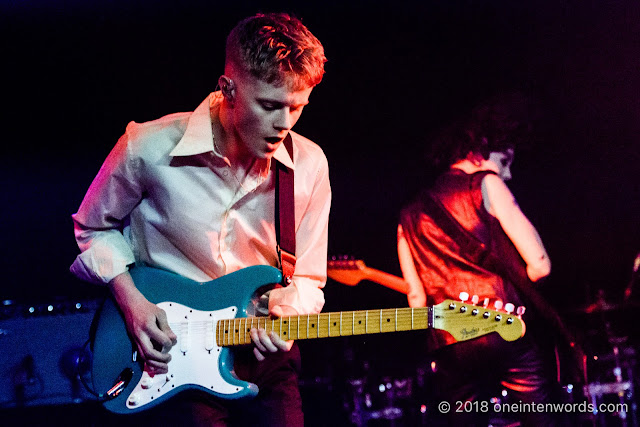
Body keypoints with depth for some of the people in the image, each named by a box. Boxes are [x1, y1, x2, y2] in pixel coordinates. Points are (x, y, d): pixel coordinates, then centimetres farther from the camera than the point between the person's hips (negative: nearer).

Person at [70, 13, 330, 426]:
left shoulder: (309, 165, -5)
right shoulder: (150, 148, -13)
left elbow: (307, 279, 5)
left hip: (262, 351, 3)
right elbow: (94, 226, 5)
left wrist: (285, 311, -16)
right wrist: (131, 300, -7)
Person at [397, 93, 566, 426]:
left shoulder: (409, 216, 17)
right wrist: (504, 287, 12)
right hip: (507, 333, -4)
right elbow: (539, 265, -5)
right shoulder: (485, 185, 2)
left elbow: (416, 300, 12)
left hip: (449, 346, 5)